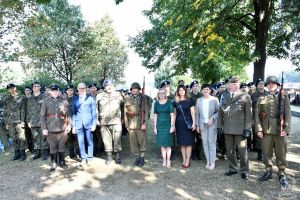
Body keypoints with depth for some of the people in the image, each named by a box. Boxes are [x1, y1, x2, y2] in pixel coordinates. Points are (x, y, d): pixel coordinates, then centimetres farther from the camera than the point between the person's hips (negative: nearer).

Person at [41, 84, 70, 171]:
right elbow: (43, 116, 0)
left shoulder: (64, 101, 3)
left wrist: (68, 126, 1)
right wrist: (44, 128, -6)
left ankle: (62, 162, 24)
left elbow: (68, 115, 5)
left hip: (62, 128, 1)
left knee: (62, 146, 10)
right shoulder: (45, 102, 2)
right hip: (51, 129, -1)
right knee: (53, 147, 7)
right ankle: (53, 164, 19)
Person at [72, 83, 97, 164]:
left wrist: (94, 124, -5)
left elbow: (94, 112, 2)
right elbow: (73, 112, 8)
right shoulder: (74, 99, 9)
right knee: (81, 142, 4)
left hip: (88, 123, -1)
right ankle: (83, 158, 17)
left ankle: (90, 158, 16)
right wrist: (73, 125, 4)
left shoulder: (90, 98, 4)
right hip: (78, 123, 2)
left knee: (90, 141, 4)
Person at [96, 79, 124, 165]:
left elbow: (123, 105, 14)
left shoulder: (118, 94, 6)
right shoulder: (99, 96, 6)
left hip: (116, 121, -1)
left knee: (117, 139, -1)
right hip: (104, 122, 1)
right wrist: (97, 119, 7)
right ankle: (109, 156, 19)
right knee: (106, 139, 6)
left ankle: (117, 156, 13)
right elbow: (96, 108, 11)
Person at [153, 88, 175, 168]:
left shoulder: (169, 103, -2)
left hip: (167, 124, -3)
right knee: (162, 144, 7)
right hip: (159, 125, 3)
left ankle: (168, 160, 12)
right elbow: (155, 116, 8)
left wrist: (172, 126, -9)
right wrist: (155, 127, 5)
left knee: (168, 143, 0)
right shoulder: (156, 104, 6)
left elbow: (172, 115, -4)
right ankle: (164, 160, 17)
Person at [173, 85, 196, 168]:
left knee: (188, 142, -2)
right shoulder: (175, 102, 7)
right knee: (182, 143, 6)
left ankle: (187, 161, 6)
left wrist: (193, 123, -7)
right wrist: (173, 124, 6)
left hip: (188, 123, -2)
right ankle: (184, 160, 16)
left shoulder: (189, 101, 2)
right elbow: (175, 113, 10)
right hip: (179, 124, 2)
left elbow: (192, 112, 1)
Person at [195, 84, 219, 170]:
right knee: (205, 143, 7)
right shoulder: (199, 100, 4)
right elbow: (197, 113, 6)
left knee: (212, 143, 1)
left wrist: (212, 118, -16)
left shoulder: (215, 99, -4)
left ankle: (212, 162, 12)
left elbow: (218, 112, -2)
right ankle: (208, 161, 19)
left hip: (212, 124, -3)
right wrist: (197, 125, 3)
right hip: (202, 124, 3)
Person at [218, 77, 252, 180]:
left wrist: (247, 129, -10)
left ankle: (244, 171, 23)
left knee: (242, 151, 6)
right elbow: (221, 112, 11)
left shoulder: (245, 96, -2)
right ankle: (233, 169, 29)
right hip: (227, 129, 4)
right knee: (230, 151, 13)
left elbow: (248, 114, -5)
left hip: (240, 129, -3)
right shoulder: (224, 96, 8)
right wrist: (219, 126, 6)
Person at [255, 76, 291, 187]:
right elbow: (257, 115, 4)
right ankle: (268, 172, 25)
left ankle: (282, 175, 19)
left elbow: (287, 115, 2)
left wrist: (286, 129, -9)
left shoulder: (284, 98, 7)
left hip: (280, 131, -1)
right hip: (266, 130, 1)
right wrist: (258, 129, -4)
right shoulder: (262, 99, 8)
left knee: (281, 154, 5)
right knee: (266, 153, 9)